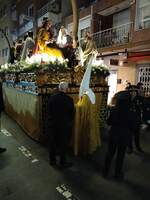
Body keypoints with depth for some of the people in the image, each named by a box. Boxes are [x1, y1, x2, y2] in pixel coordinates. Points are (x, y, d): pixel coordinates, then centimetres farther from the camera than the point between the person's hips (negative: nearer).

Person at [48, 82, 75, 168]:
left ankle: (52, 160, 32)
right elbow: (72, 112, -9)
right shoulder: (69, 99, -18)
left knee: (53, 142, 17)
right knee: (64, 143, 11)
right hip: (65, 125, -4)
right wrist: (70, 123, 9)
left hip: (53, 124, 4)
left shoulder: (52, 98, -6)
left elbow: (49, 111, 2)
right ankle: (63, 162, 25)